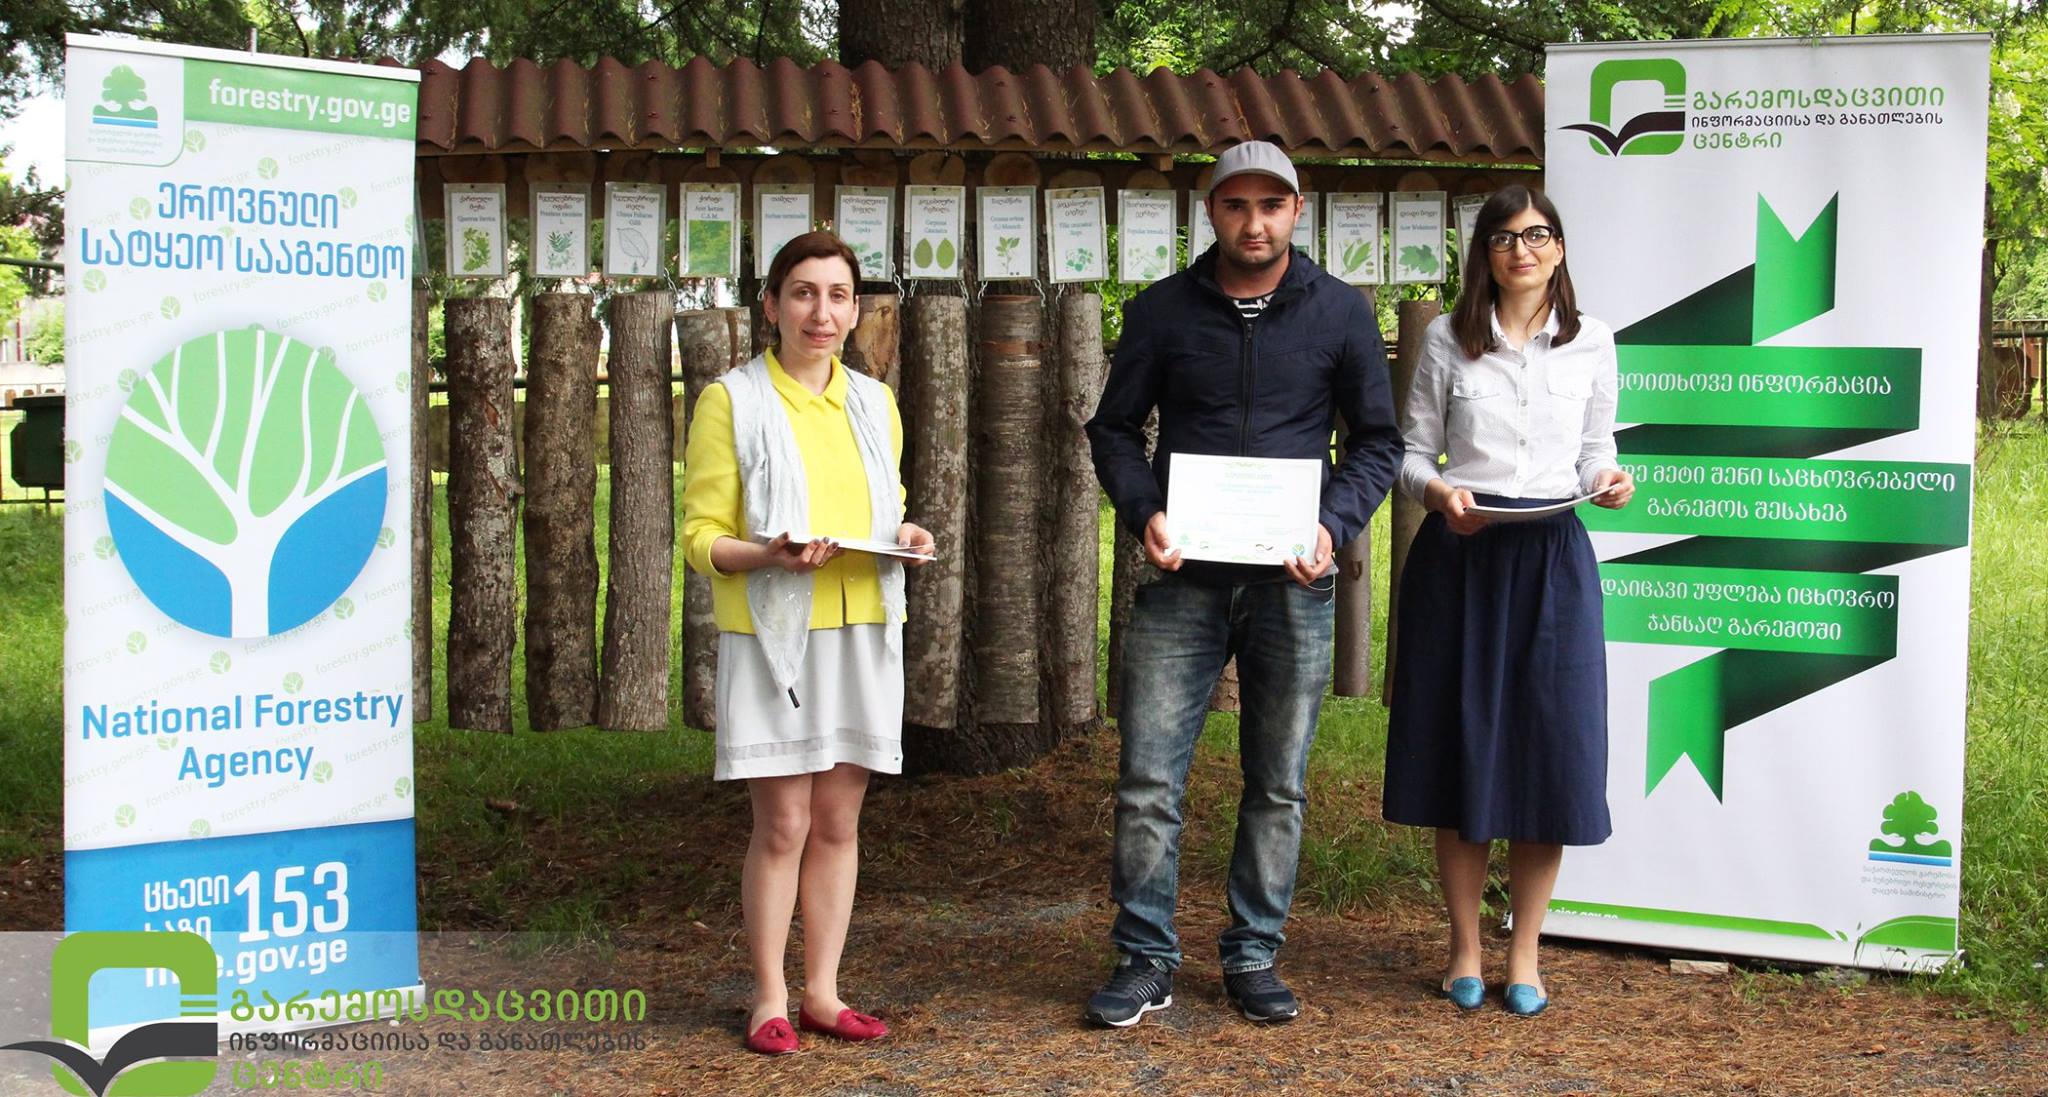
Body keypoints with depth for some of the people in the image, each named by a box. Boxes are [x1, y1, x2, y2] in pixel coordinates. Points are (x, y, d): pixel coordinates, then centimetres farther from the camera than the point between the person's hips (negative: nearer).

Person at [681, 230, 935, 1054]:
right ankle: (770, 997, 11)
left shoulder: (874, 402, 13)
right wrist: (770, 555, -24)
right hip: (772, 637, -5)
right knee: (783, 825, -3)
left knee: (839, 821, 8)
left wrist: (906, 538, 1)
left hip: (862, 634, 5)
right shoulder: (732, 401, -3)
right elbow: (702, 537, -5)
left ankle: (823, 990, 18)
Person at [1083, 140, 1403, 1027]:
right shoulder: (1163, 310, 5)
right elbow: (1114, 427, 9)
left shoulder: (1340, 313, 5)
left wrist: (1336, 524, -9)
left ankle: (1253, 957, 21)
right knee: (1148, 778, -3)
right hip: (1182, 579, 0)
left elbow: (1376, 439, 8)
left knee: (1278, 785, 8)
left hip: (1290, 585, 1)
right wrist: (1143, 511, -9)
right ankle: (1145, 960, 9)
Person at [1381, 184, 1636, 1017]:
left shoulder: (1591, 342, 7)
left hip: (1552, 558, 1)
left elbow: (1595, 450, 13)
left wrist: (1608, 480, -9)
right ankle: (1465, 947, 18)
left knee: (1549, 749, 0)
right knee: (1458, 745, 3)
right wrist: (1437, 491, -14)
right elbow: (1411, 449, 6)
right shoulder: (1447, 340, 4)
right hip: (1458, 552, -1)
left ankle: (1524, 951, 15)